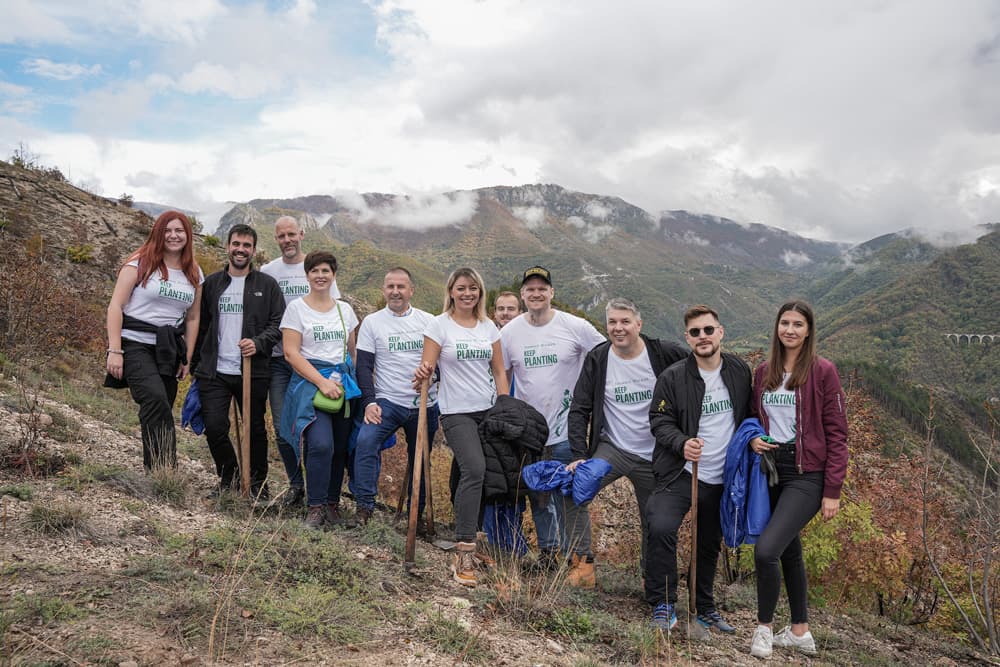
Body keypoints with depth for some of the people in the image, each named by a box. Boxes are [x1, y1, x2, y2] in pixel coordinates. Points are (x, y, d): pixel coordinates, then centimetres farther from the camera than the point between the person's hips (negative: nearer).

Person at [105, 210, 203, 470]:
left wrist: (187, 359, 11)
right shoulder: (141, 263, -1)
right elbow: (115, 307, -5)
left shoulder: (194, 274, 13)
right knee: (156, 400, -26)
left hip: (168, 351, 5)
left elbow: (192, 319, 17)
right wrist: (114, 350, -13)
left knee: (158, 415, 5)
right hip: (135, 344, -5)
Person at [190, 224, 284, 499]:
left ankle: (258, 483, 24)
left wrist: (258, 343, -18)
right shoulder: (212, 283, 11)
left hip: (253, 372, -2)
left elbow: (278, 324, 0)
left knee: (256, 429, 8)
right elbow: (200, 327, 15)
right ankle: (228, 478, 19)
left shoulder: (267, 285, 3)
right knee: (214, 427, -4)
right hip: (214, 372, 2)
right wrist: (196, 365, 11)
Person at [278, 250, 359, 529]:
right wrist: (322, 382, -14)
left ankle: (332, 504, 16)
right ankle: (315, 506, -6)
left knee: (340, 448, 1)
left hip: (343, 384, 4)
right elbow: (291, 353, -6)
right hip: (310, 383, -4)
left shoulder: (344, 309, 14)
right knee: (321, 445, -20)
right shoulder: (296, 308, 2)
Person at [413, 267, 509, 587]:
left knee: (483, 474, -3)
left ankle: (469, 539, 16)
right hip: (457, 413, -5)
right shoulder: (439, 325, -1)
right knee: (475, 468, -23)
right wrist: (422, 376, -29)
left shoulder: (488, 327, 11)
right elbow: (426, 368, -6)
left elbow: (499, 372, 15)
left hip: (488, 411, 5)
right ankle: (463, 554, -20)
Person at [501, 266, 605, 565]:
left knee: (572, 493, 0)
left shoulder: (576, 327, -7)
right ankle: (547, 549, 31)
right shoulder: (509, 333, 1)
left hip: (568, 429, -3)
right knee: (537, 494, 13)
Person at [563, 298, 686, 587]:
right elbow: (579, 410, -3)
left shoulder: (665, 354, -10)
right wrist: (579, 456, -13)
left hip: (655, 455, 0)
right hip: (612, 448, 0)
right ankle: (582, 563, -9)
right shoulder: (597, 359, -5)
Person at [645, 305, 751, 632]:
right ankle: (663, 605, -8)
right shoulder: (672, 377, -10)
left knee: (711, 544, 17)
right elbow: (660, 421, -8)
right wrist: (682, 444, -25)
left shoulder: (740, 371, 2)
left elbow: (748, 415, 16)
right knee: (661, 528, -25)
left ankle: (705, 608, 38)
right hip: (681, 473, -4)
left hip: (723, 479, 4)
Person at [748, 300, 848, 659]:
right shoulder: (764, 372, 8)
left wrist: (833, 491, -10)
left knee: (766, 549, -17)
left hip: (806, 474, -6)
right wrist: (753, 438, -4)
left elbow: (836, 434, -8)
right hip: (771, 470, 6)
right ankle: (800, 631, 31)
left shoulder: (823, 371, -7)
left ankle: (764, 626, 6)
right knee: (789, 550, 16)